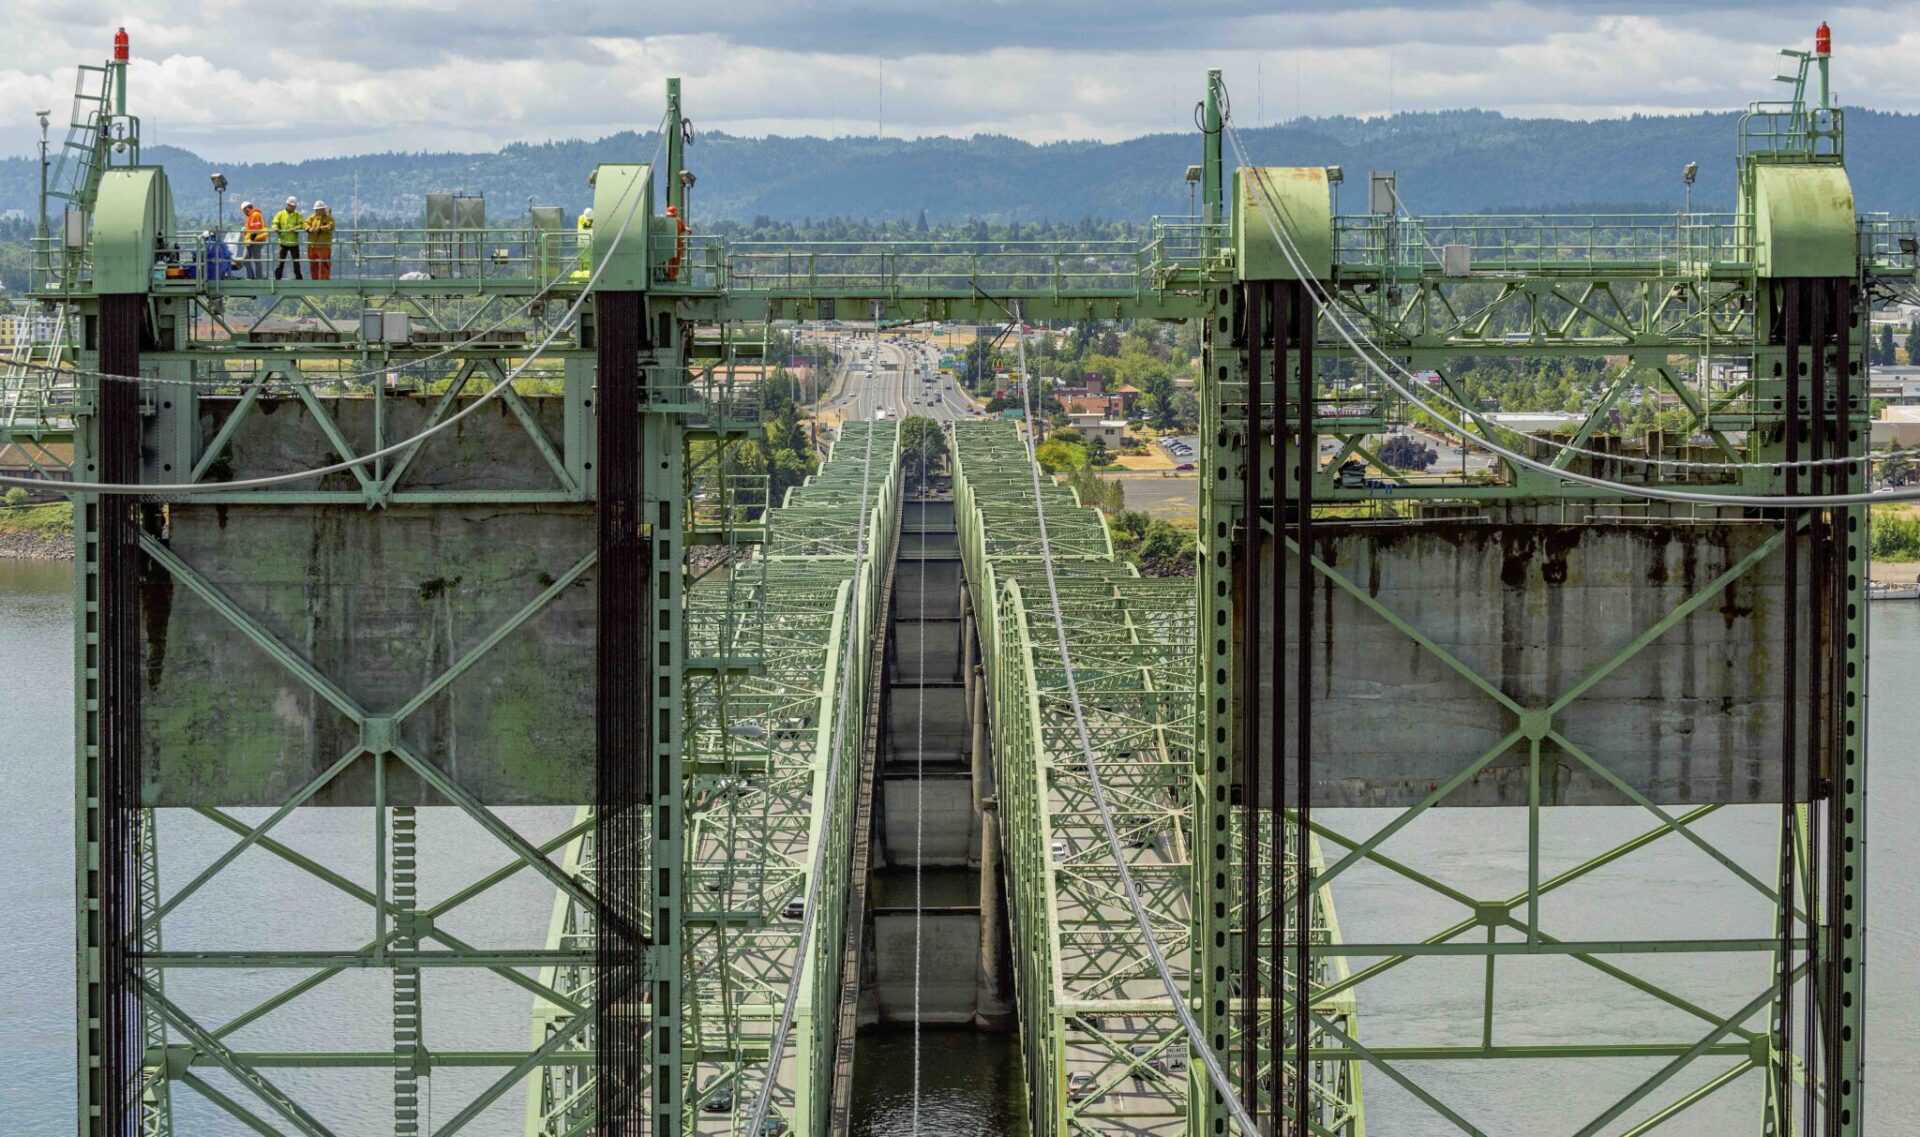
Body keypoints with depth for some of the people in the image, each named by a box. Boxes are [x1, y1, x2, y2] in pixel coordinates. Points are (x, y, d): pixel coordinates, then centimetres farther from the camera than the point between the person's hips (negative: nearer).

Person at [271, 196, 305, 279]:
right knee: (280, 262, -2)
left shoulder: (298, 215, 4)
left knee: (296, 262, 7)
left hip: (294, 243, 0)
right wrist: (276, 228, -25)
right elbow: (275, 223, -1)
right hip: (283, 242, 0)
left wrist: (295, 229, -29)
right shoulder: (280, 214, 6)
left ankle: (298, 278, 17)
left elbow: (301, 225, -9)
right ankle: (277, 278, 2)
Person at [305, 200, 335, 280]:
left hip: (324, 246, -6)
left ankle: (325, 281, -6)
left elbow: (330, 226, -17)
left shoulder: (328, 218, -1)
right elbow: (306, 223, 4)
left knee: (324, 265, -7)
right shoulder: (312, 217, 16)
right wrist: (309, 228, -19)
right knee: (314, 265, 11)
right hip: (312, 246, 6)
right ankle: (315, 280, 19)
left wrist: (320, 229, -28)